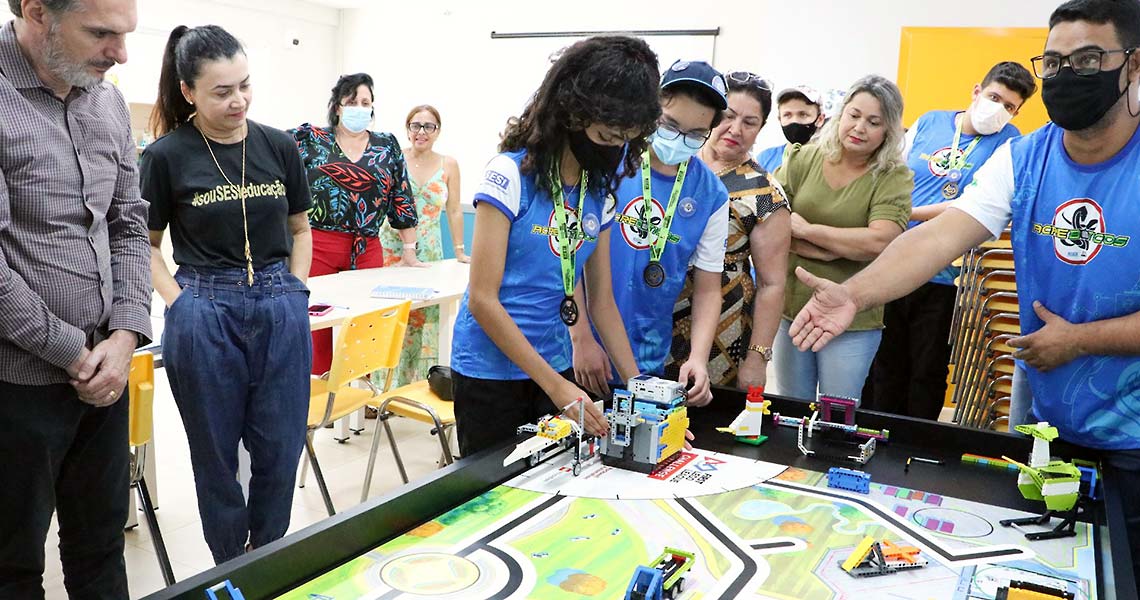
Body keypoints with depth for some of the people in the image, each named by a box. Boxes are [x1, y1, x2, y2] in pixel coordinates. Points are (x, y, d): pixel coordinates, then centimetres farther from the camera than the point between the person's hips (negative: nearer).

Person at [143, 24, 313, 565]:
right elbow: (145, 243, 5)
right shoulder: (167, 156, -4)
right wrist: (179, 302, -7)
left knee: (281, 446, 9)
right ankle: (230, 570, 30)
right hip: (205, 313, -2)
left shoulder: (278, 147, 3)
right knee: (216, 453, 10)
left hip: (280, 308, 2)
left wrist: (294, 290, 3)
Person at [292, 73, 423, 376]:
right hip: (319, 246, -2)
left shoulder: (387, 145, 11)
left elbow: (402, 198, 10)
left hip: (367, 250, 2)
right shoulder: (311, 139, 7)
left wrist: (409, 249, 8)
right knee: (320, 327, -2)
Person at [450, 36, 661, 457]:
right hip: (492, 368, -5)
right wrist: (556, 386, -20)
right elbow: (482, 299, -18)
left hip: (554, 364, 6)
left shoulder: (600, 189, 3)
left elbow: (601, 298, 8)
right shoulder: (510, 174, -16)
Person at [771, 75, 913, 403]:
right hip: (789, 308, 3)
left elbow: (879, 242, -19)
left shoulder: (894, 178, -5)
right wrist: (833, 249, -16)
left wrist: (806, 229, -14)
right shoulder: (802, 159, 1)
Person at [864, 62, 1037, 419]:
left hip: (941, 278, -3)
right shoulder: (929, 122, 8)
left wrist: (907, 212, -12)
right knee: (883, 368, 12)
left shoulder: (1008, 143, -1)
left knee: (927, 375, 7)